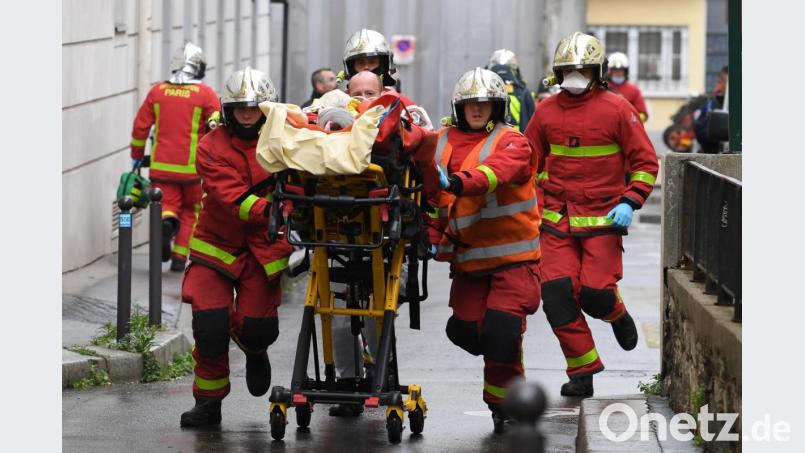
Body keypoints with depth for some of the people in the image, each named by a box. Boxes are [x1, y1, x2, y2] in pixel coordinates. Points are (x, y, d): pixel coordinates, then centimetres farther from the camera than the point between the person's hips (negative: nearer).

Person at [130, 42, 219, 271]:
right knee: (190, 210, 15)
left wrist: (137, 155, 20)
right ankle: (179, 257, 10)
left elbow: (140, 126, 7)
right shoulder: (205, 94, -5)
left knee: (167, 204, 9)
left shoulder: (157, 91, 4)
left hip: (161, 165, 1)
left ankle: (166, 220, -26)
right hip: (193, 166, -1)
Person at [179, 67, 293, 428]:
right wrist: (268, 210, -37)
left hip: (263, 248, 1)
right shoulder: (211, 147, -8)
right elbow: (230, 196, -20)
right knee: (210, 323, -11)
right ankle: (208, 403, 8)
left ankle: (256, 350, 34)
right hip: (217, 245, -1)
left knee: (255, 327, -7)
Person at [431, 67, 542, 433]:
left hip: (513, 257, -5)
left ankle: (503, 402, 4)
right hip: (468, 258, 5)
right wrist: (433, 235, 2)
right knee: (465, 331, -1)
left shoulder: (512, 143, -6)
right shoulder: (442, 145, 9)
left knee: (500, 330, -15)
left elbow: (499, 169, -28)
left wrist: (461, 182, -45)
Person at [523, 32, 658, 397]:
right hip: (556, 219, 3)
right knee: (557, 293, -8)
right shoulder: (547, 111, 7)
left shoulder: (617, 109, -3)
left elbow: (645, 161, -1)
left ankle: (617, 315, 29)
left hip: (603, 217, -3)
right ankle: (582, 373, 2)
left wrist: (630, 202, -13)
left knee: (595, 293, -10)